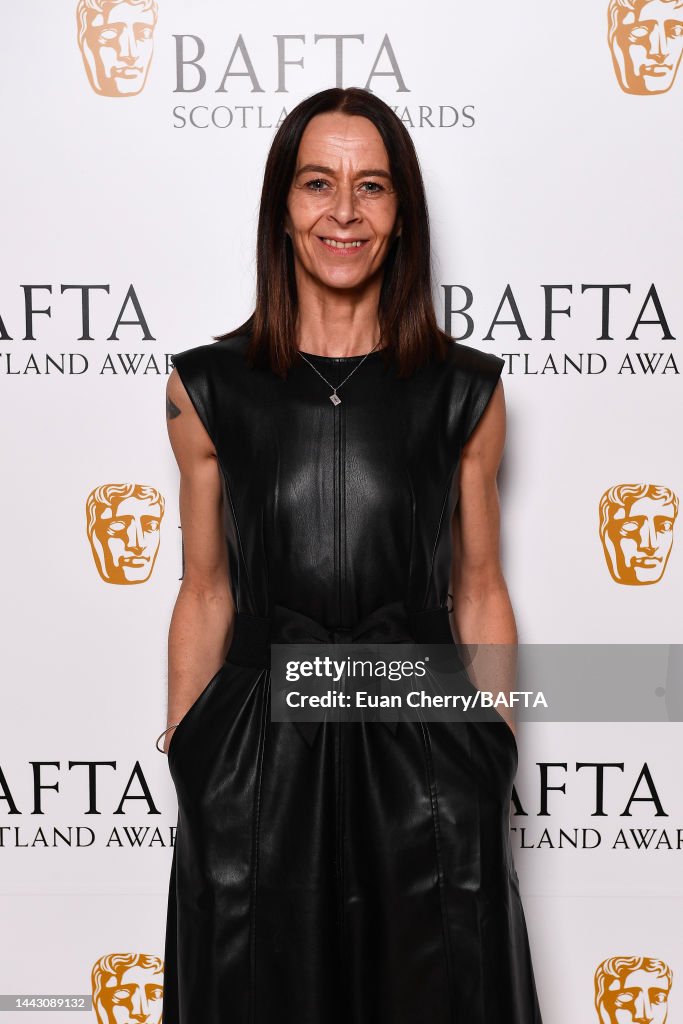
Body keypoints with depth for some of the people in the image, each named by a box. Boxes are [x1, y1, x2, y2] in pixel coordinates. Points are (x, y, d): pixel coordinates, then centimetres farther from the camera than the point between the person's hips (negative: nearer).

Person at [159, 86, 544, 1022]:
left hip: (423, 755, 0)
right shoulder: (208, 386, -1)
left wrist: (496, 765, 5)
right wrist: (182, 762, 5)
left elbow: (478, 591, 5)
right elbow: (205, 595, 5)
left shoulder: (464, 390, -1)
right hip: (257, 757, 0)